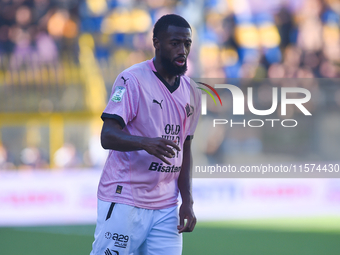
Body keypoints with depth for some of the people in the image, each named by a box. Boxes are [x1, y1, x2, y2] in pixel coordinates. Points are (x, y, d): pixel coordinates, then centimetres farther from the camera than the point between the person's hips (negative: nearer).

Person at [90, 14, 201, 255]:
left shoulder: (191, 92, 13)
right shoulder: (132, 80, -8)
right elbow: (108, 136, -17)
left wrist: (187, 202, 11)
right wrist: (145, 142, -35)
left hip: (166, 207, 6)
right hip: (124, 200, -6)